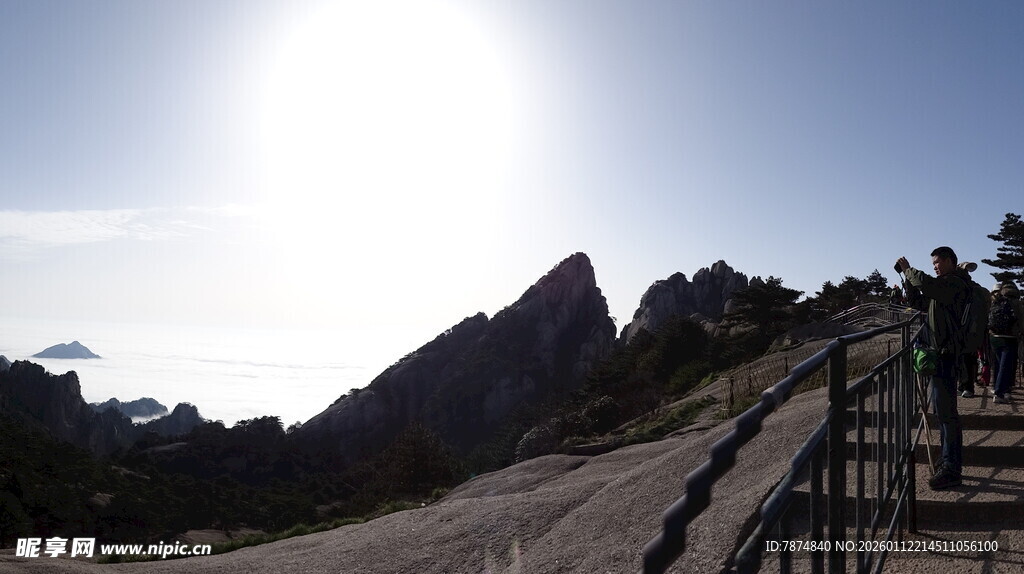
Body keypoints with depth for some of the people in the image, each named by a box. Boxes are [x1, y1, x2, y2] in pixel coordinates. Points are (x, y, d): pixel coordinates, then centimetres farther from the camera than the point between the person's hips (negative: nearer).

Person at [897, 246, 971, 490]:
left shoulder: (954, 283, -13)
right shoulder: (943, 286, 19)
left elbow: (925, 283, -30)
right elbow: (917, 302, 22)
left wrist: (908, 269, -12)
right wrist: (908, 277, 10)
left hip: (947, 354, -11)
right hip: (940, 353, 11)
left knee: (946, 410, -10)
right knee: (940, 409, 17)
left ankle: (952, 470, -7)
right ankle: (950, 463, 27)